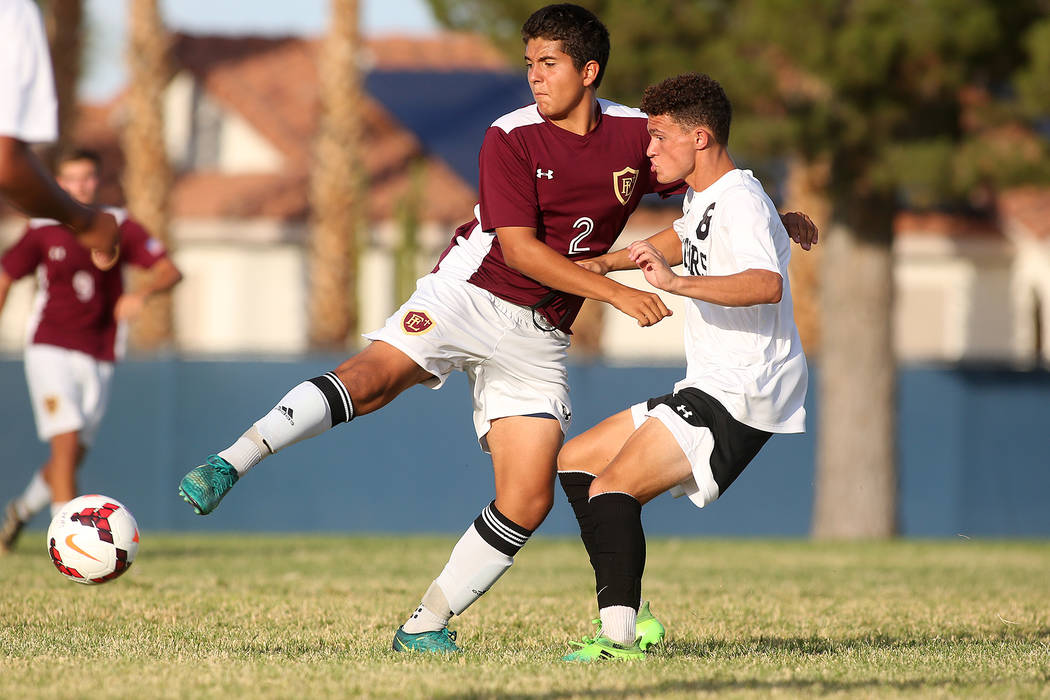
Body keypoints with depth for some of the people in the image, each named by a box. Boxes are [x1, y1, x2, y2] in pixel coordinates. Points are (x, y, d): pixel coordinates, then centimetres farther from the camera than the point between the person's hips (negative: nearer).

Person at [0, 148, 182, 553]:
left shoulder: (119, 227, 2)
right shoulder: (43, 231, 0)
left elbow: (170, 272, -5)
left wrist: (141, 293, -26)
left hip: (98, 359, 3)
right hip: (50, 349, -3)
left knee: (73, 457, 8)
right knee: (66, 441, -19)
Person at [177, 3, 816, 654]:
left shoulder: (636, 134, 4)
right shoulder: (511, 137, -8)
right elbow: (519, 249, -13)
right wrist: (617, 292, -17)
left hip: (539, 333, 4)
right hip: (469, 291, -4)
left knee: (529, 501, -6)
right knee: (375, 376, -31)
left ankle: (426, 626, 3)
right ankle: (231, 463, -35)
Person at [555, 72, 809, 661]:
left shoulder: (740, 201, -16)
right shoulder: (704, 198, 16)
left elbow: (766, 284, -36)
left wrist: (675, 282, -43)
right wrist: (606, 263, 39)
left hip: (740, 396, -11)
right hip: (711, 391, 11)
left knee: (613, 487, -22)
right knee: (576, 462, 13)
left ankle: (619, 636, -28)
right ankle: (631, 616, 6)